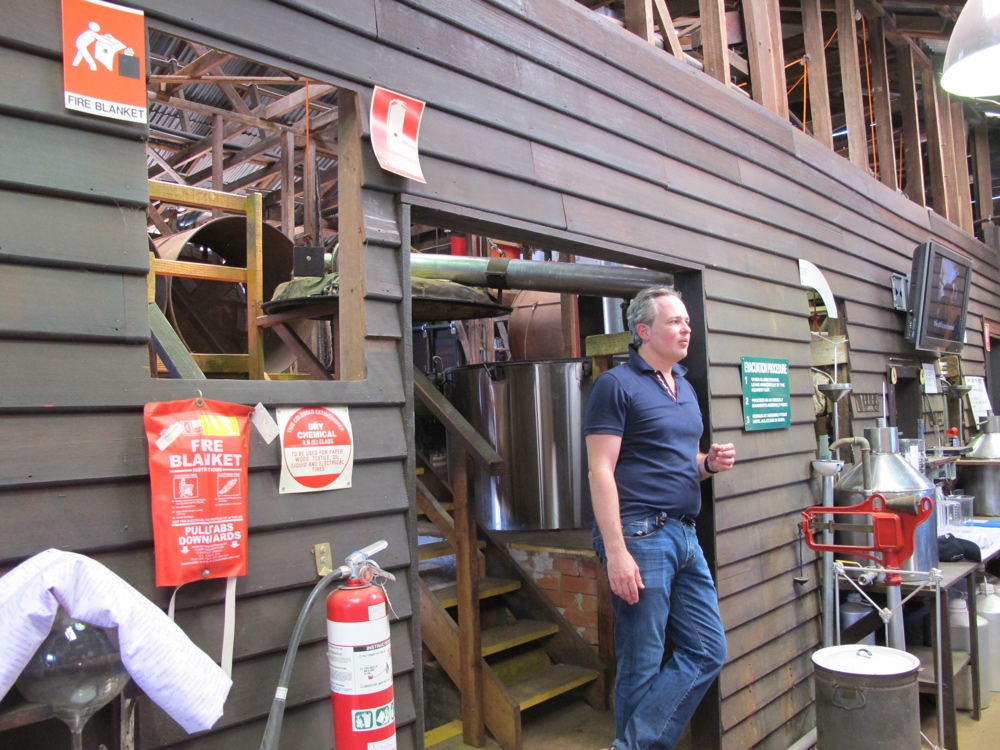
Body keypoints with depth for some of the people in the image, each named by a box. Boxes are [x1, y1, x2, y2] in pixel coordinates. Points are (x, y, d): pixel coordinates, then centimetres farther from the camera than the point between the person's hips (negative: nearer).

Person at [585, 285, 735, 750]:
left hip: (685, 535, 8)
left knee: (708, 651, 8)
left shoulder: (685, 388, 17)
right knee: (642, 665, 2)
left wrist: (710, 463, 3)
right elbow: (601, 471, -13)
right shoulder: (618, 385, -7)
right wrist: (616, 551, -20)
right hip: (641, 534, -8)